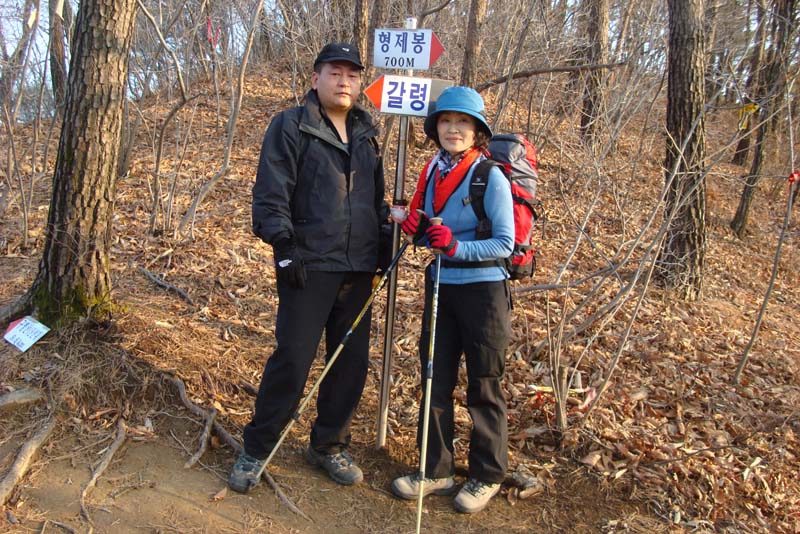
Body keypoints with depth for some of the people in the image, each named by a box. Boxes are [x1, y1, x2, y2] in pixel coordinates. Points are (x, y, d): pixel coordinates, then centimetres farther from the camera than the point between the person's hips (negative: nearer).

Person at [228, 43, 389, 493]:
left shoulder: (366, 133, 17)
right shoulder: (291, 126, -1)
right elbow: (271, 192, -8)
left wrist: (385, 235, 17)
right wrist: (283, 245, -15)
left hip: (358, 269, 6)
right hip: (310, 266, -6)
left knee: (353, 362, 9)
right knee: (293, 360, -5)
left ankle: (329, 445, 27)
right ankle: (256, 450, 14)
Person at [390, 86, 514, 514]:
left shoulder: (490, 176, -12)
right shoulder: (432, 172, 6)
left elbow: (504, 243, -13)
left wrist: (456, 246, -26)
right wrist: (416, 228, -7)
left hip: (483, 289, -6)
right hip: (440, 287, 6)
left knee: (483, 388, 7)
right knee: (435, 380, 11)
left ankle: (487, 476, 25)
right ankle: (436, 470, 27)